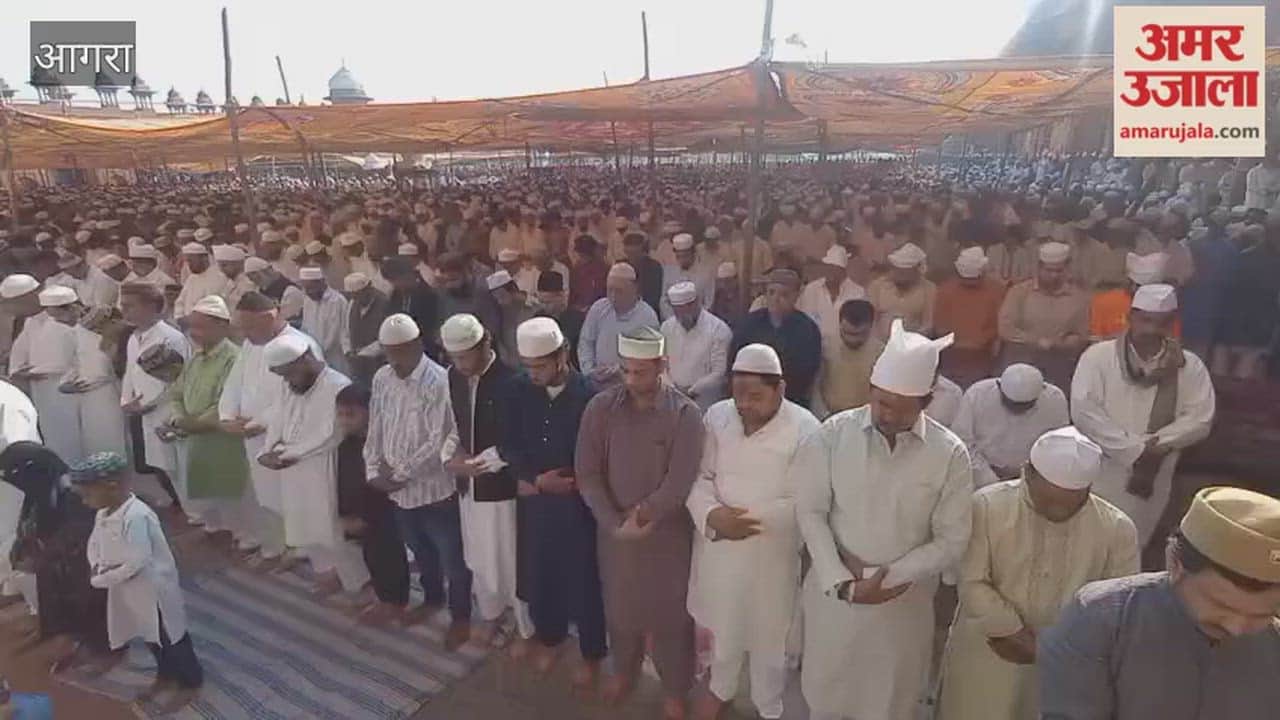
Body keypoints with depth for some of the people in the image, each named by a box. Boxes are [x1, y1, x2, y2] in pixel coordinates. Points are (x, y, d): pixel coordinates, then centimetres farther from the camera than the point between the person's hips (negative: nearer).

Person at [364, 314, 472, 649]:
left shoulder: (438, 381, -21)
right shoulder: (381, 378, 1)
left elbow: (439, 441, -22)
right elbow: (375, 428, 8)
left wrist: (400, 471, -16)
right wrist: (373, 470, -2)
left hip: (434, 487, -6)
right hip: (397, 489, 6)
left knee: (451, 558, 9)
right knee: (420, 552, 26)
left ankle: (461, 616, 29)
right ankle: (432, 598, 49)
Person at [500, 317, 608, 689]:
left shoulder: (588, 395, -20)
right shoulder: (520, 389, -7)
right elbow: (508, 444, 0)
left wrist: (537, 484, -10)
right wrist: (535, 478, -14)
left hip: (578, 503, -3)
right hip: (533, 498, 4)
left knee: (583, 578, 10)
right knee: (538, 571, 18)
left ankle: (591, 653, 34)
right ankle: (548, 636, 46)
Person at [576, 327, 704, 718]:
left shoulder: (685, 414, -16)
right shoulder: (600, 407, -9)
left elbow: (678, 484, -17)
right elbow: (587, 473, -7)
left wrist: (643, 517, -14)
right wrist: (615, 524, -14)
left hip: (668, 532, -2)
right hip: (614, 530, 2)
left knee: (670, 612, 13)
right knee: (620, 605, 20)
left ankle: (675, 688, 37)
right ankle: (623, 670, 48)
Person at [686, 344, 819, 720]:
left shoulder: (803, 428, -17)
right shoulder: (717, 416, -6)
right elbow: (699, 476, -4)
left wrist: (749, 518, -23)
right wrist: (712, 514, -22)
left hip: (772, 553, -2)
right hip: (718, 546, 3)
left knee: (769, 636, 16)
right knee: (722, 625, 23)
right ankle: (720, 688, 53)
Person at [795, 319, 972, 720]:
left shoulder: (950, 454, -13)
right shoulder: (833, 434, -12)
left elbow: (951, 542, -8)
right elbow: (810, 512, -8)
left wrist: (885, 579, -15)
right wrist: (843, 583, -16)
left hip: (904, 603, 0)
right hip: (833, 593, 1)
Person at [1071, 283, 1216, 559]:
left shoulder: (1190, 367, 1)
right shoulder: (1098, 356, -8)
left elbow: (1200, 419, -3)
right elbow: (1083, 411, -16)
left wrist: (1158, 444, -18)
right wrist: (1133, 449, -19)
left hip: (1150, 481, 3)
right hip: (1098, 475, -2)